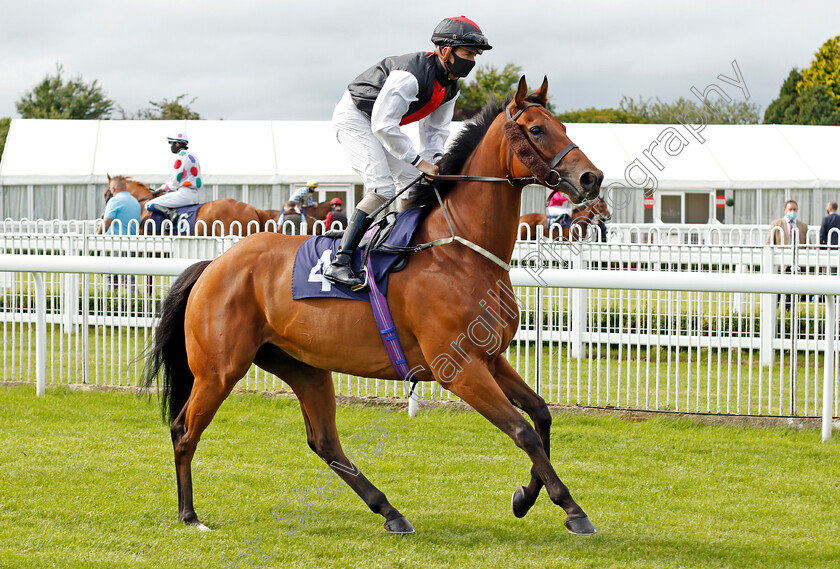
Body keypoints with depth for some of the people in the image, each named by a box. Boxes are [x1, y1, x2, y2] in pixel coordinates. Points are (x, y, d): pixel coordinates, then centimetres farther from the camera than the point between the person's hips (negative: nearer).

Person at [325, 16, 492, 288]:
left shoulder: (450, 87, -2)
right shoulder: (411, 75, -32)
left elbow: (434, 130, 8)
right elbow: (383, 124, -32)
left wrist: (436, 160, -12)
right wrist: (419, 161, -28)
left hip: (383, 125, 10)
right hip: (354, 117, -10)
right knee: (382, 188, -23)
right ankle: (339, 262, -28)